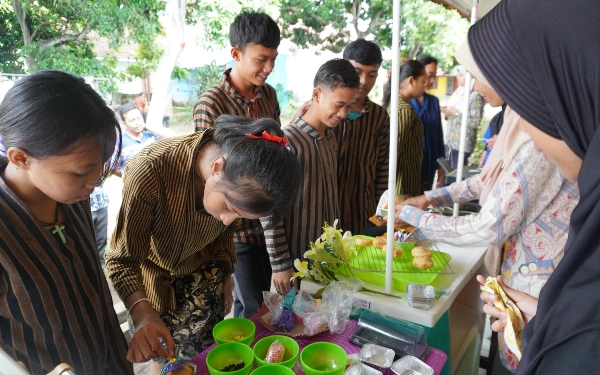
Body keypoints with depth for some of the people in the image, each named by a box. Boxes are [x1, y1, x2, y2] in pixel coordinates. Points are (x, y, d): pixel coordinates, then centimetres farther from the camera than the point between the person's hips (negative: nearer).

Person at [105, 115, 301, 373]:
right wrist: (142, 314, -43)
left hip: (203, 278, 3)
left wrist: (225, 279, 10)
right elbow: (122, 259, -28)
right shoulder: (151, 169, -36)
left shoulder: (238, 182, -20)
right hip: (152, 277, -3)